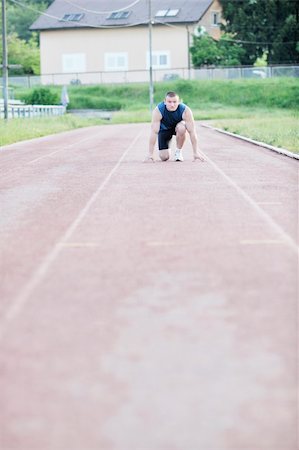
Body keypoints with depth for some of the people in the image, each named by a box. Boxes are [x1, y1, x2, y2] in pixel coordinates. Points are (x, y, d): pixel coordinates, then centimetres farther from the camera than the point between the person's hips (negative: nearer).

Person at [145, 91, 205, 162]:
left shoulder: (185, 110, -33)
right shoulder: (158, 110, -33)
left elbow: (192, 132, -31)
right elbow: (154, 132, -34)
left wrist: (196, 153, -35)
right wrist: (150, 154, -38)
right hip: (164, 129, 0)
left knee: (181, 128, -37)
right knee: (164, 157, -12)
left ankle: (178, 151, -11)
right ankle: (168, 150, 26)